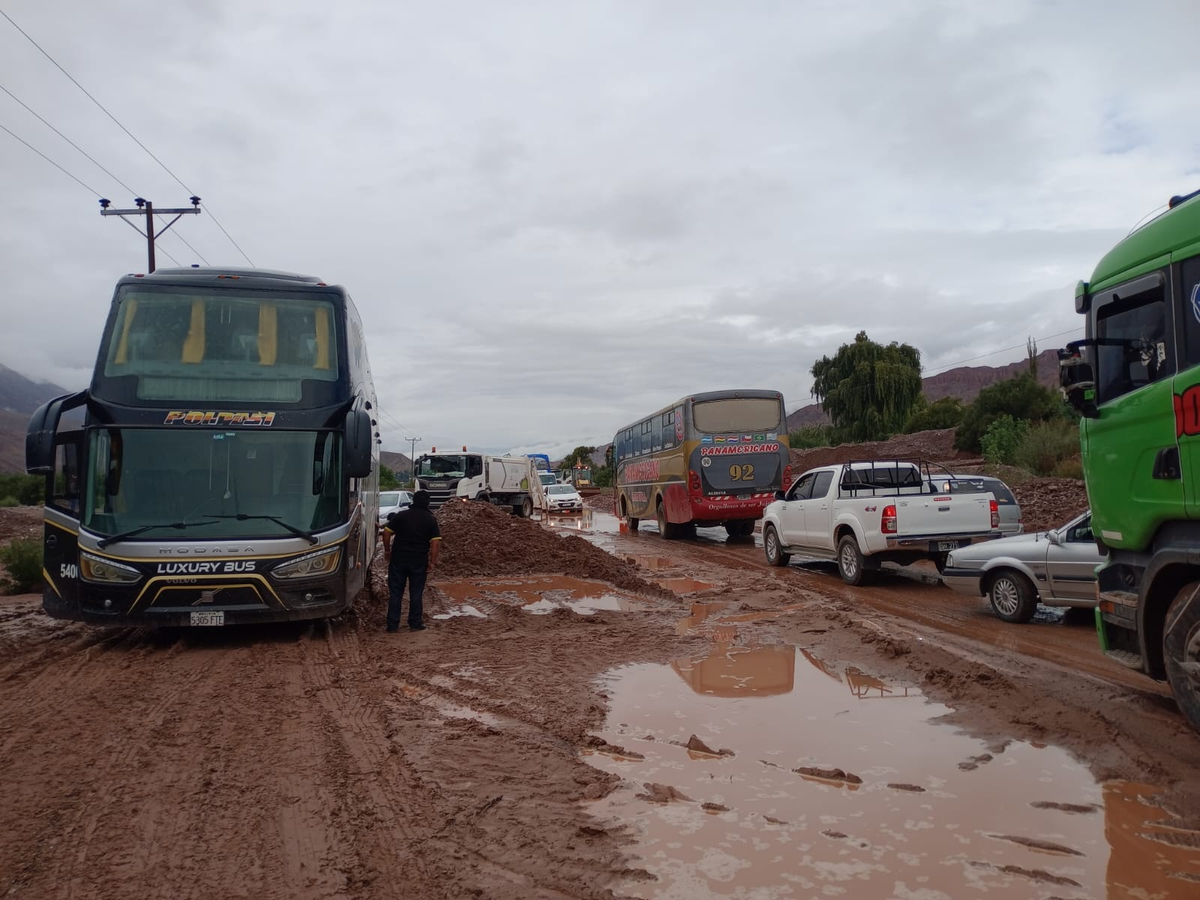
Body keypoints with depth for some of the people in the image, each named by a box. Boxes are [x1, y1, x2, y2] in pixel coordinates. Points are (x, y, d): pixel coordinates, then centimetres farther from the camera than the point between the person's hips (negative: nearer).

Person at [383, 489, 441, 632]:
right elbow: (436, 542, -8)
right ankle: (415, 623, 13)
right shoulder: (431, 520, -1)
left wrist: (387, 550, 14)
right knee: (416, 592, 10)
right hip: (419, 561, -1)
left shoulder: (400, 515, 2)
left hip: (398, 559, 1)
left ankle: (392, 625, 8)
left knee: (395, 592, 7)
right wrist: (432, 561, -4)